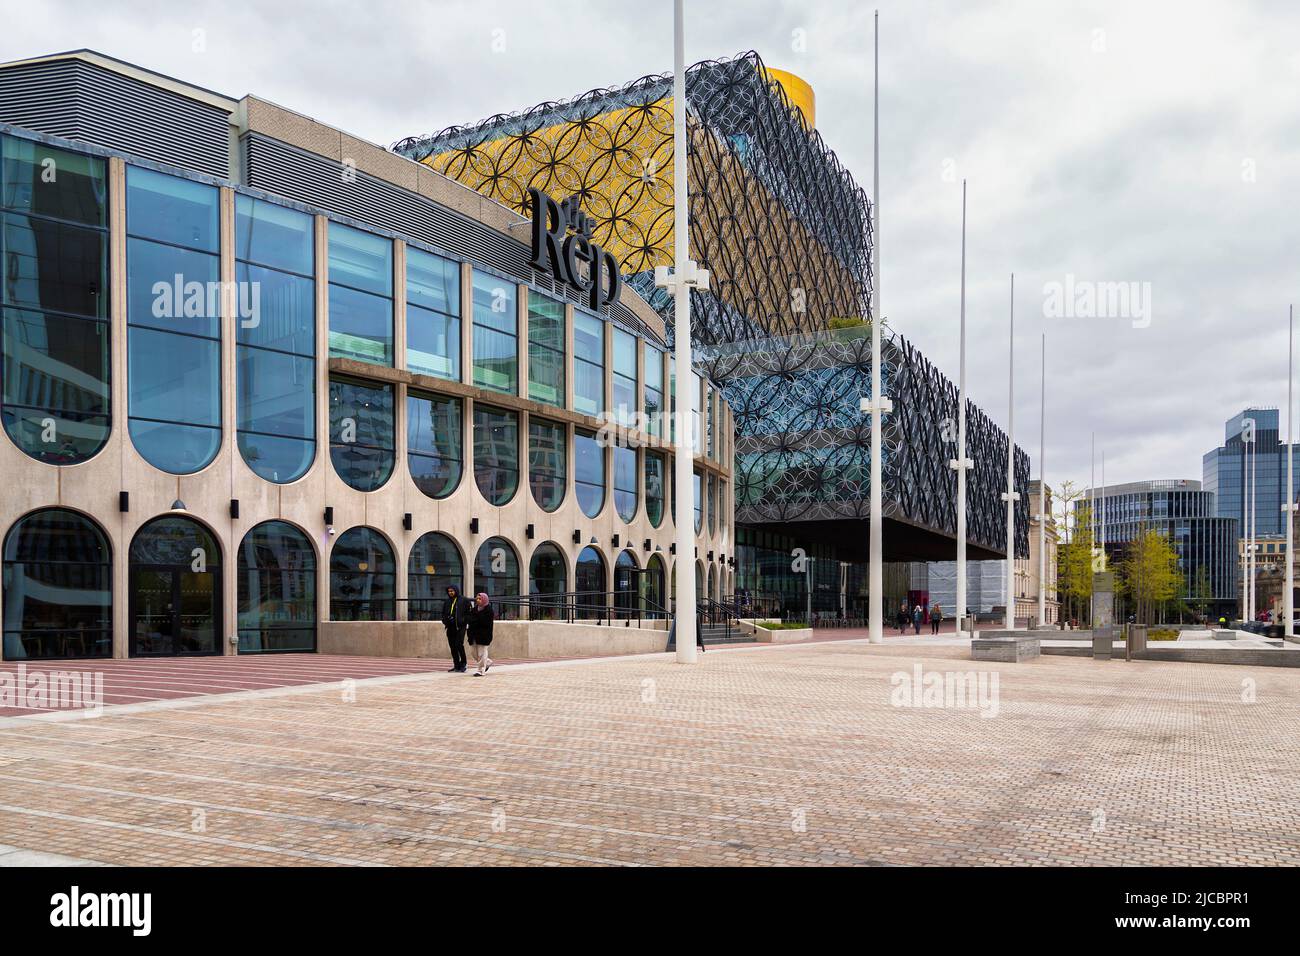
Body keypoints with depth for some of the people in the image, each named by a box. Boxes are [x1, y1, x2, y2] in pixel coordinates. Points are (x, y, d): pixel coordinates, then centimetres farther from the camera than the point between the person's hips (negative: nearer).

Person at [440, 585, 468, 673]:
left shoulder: (463, 601, -1)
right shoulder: (447, 602, 14)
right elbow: (443, 613, 21)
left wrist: (464, 621, -14)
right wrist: (445, 621, 2)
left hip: (460, 627, -5)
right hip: (450, 627, 5)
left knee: (459, 645, -14)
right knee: (452, 646, 5)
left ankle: (463, 664, 0)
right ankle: (456, 666, 11)